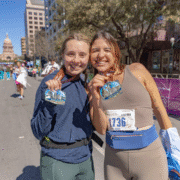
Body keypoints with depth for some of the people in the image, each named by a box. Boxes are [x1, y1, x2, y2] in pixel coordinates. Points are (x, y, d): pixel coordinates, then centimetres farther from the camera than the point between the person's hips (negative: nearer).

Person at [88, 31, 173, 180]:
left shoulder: (137, 71, -7)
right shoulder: (94, 86, 0)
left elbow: (159, 109, 0)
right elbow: (101, 129, -5)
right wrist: (95, 99, -19)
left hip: (148, 156, -2)